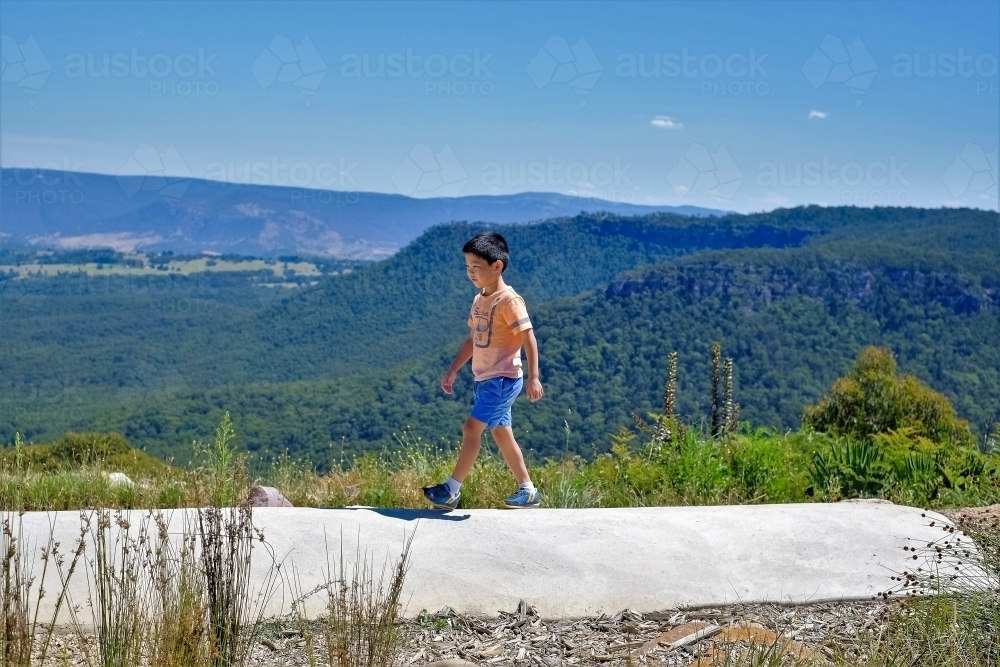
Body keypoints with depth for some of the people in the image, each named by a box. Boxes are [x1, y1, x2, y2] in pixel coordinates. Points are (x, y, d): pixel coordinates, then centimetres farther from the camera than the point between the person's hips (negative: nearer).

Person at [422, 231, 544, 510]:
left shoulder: (509, 301, -16)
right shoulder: (479, 300, 10)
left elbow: (529, 338, -19)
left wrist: (533, 377, -24)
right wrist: (453, 370, 19)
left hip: (503, 379, -9)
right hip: (483, 379, 9)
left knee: (471, 428, -12)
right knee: (502, 434, 12)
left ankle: (451, 491, -6)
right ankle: (528, 491, 20)